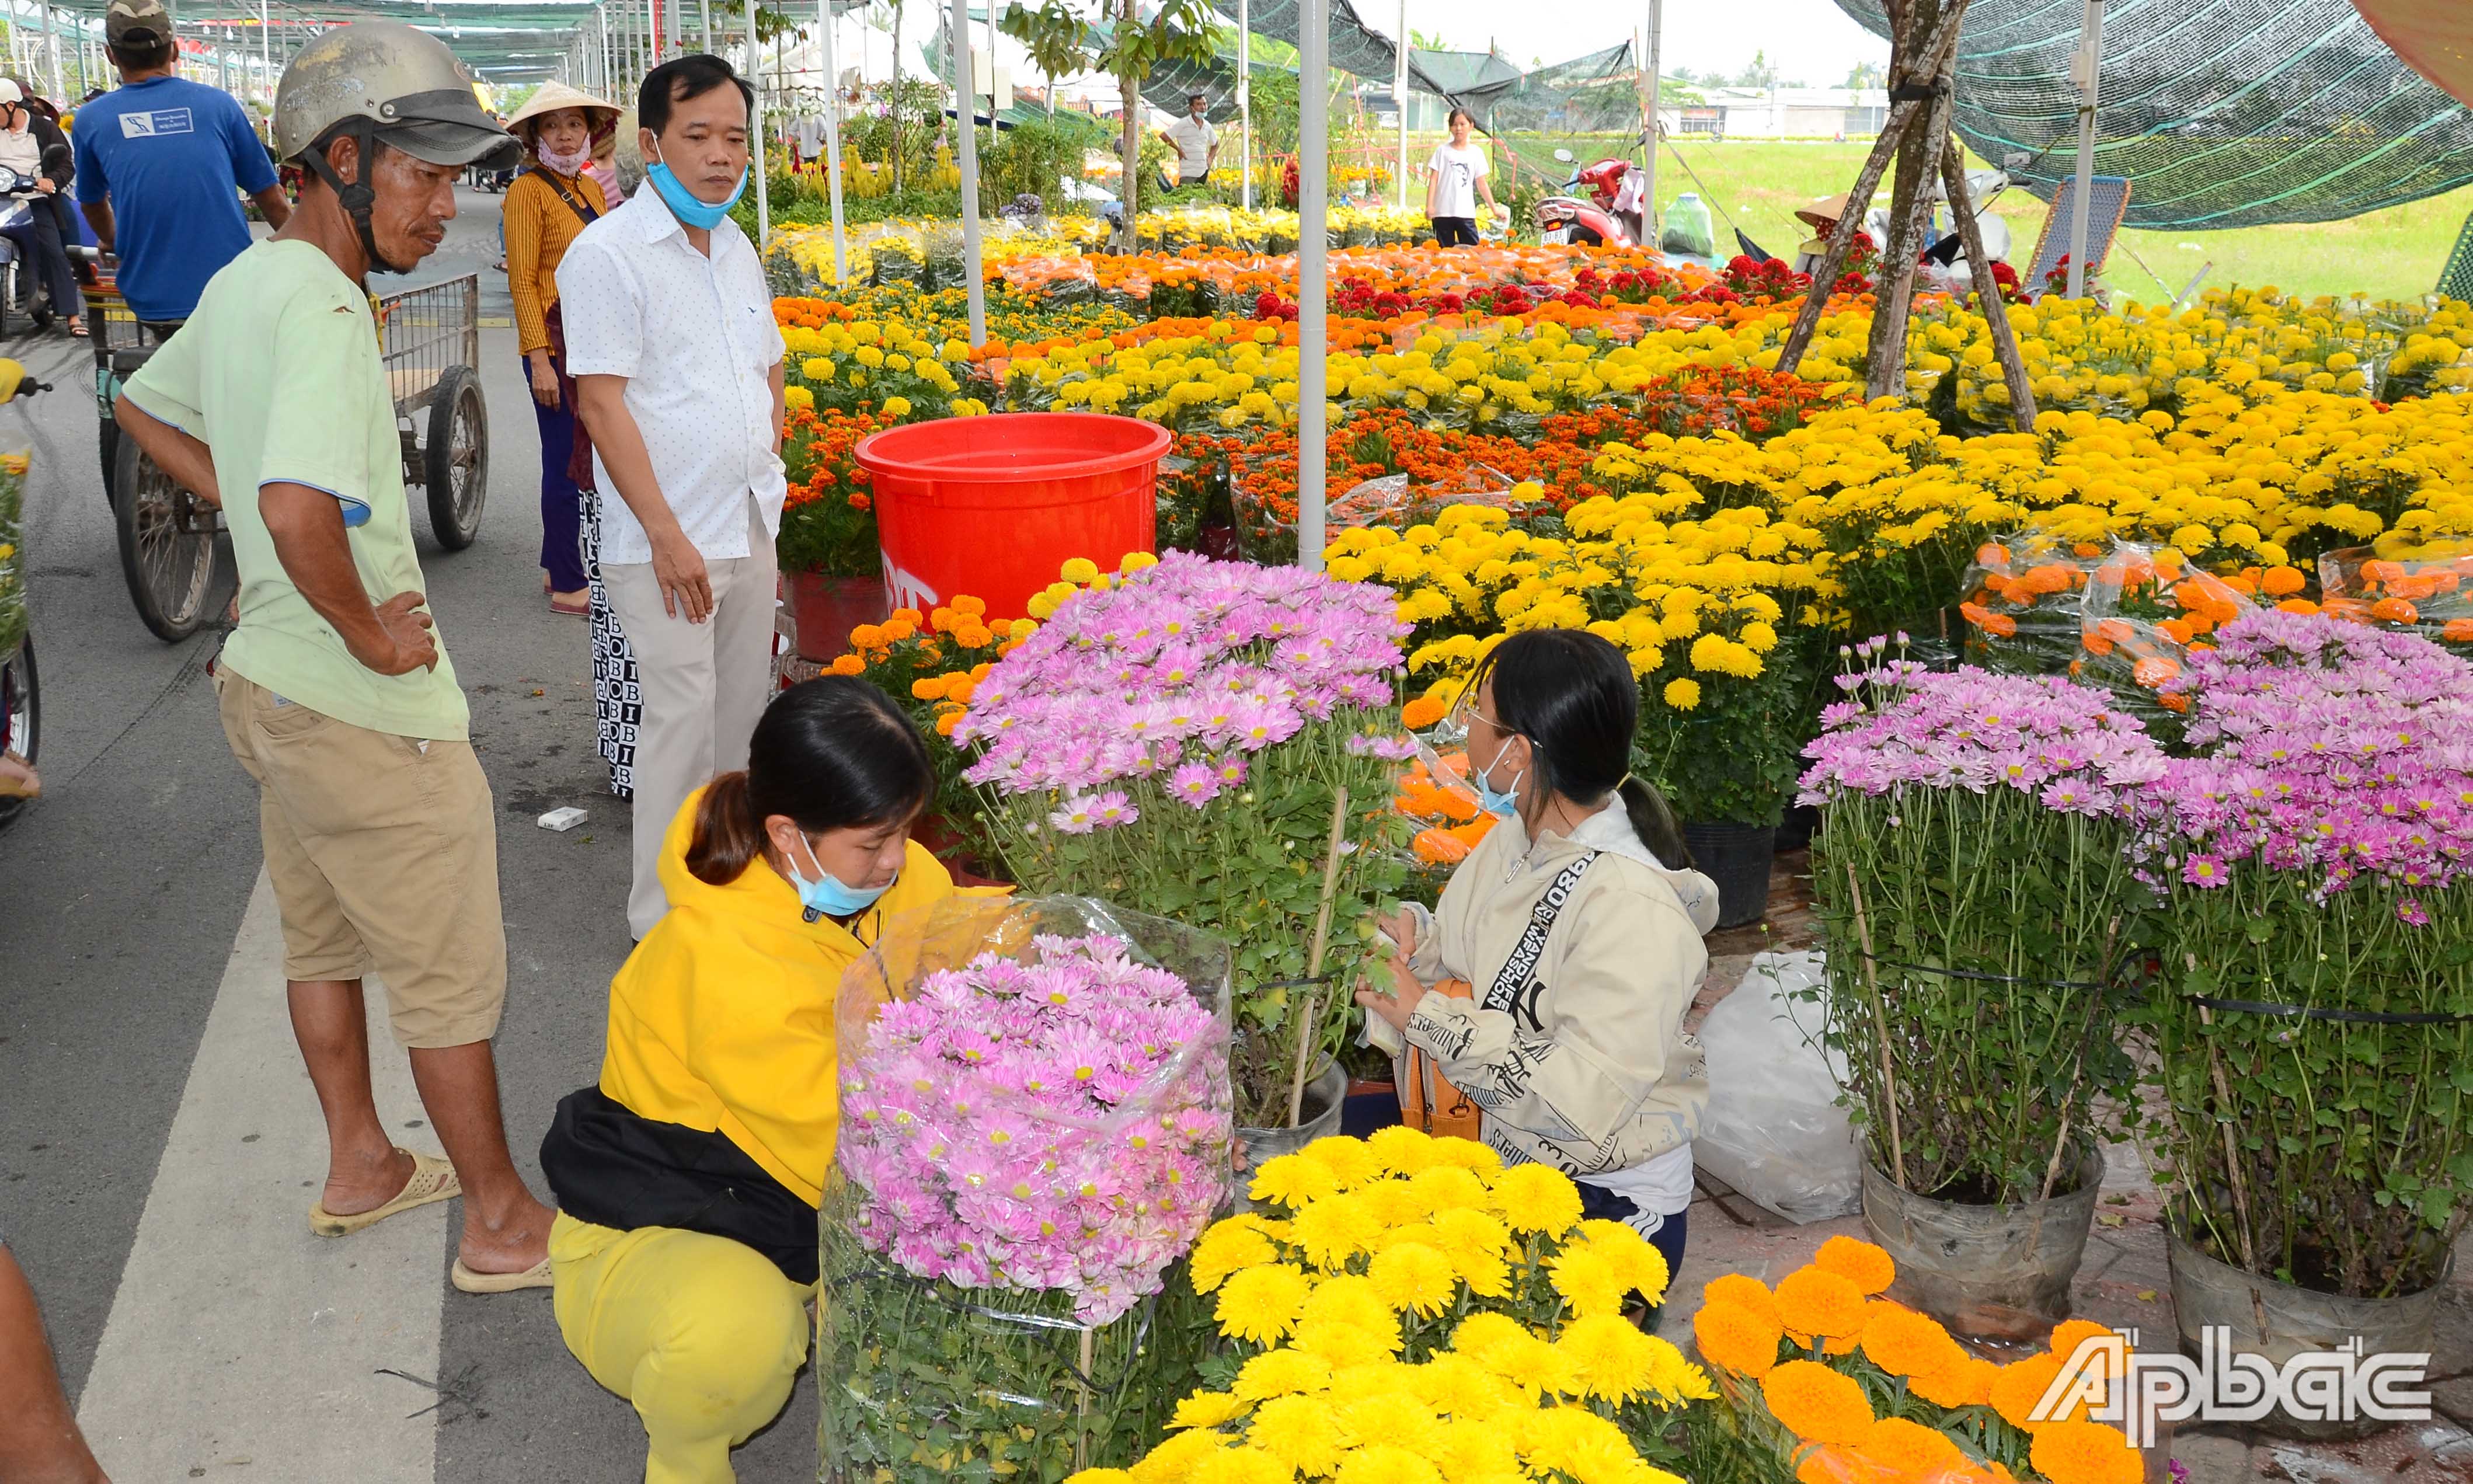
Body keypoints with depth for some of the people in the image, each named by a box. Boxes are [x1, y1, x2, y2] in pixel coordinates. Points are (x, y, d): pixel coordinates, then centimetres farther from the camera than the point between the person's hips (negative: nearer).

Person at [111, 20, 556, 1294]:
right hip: (365, 710, -10)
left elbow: (141, 406, 24)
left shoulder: (239, 284, 7)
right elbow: (302, 509, -37)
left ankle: (358, 1166, 39)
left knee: (323, 937, 22)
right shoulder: (321, 306, -23)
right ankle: (502, 1225, 17)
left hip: (269, 680, 10)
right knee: (450, 973, 3)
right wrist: (371, 636, -23)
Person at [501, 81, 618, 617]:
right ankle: (570, 587, 6)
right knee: (567, 463, -2)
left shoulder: (590, 188, 13)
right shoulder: (528, 190, -8)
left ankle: (557, 565, 25)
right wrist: (540, 360, -17)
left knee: (584, 459, 12)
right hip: (556, 342, -7)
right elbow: (522, 281, -11)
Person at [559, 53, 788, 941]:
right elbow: (601, 402, -16)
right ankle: (663, 920, 8)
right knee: (682, 719, -5)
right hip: (666, 542, -7)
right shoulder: (608, 253, -12)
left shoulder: (736, 249, 11)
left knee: (745, 708, 14)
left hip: (751, 529, 7)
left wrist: (768, 471, 12)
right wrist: (667, 534, -19)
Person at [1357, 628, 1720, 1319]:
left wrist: (1432, 1021, -26)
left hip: (1611, 1209, -8)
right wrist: (1409, 938, -13)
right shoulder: (1514, 841, 0)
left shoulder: (1632, 907, -28)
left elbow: (1583, 1100, -31)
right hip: (1507, 1170, 8)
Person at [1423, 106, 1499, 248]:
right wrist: (1429, 206, -8)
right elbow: (1433, 180, 2)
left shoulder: (1476, 153, 8)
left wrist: (1494, 208, 8)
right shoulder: (1442, 150, 4)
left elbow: (1482, 184, 11)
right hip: (1443, 212, -1)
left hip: (1466, 213, 1)